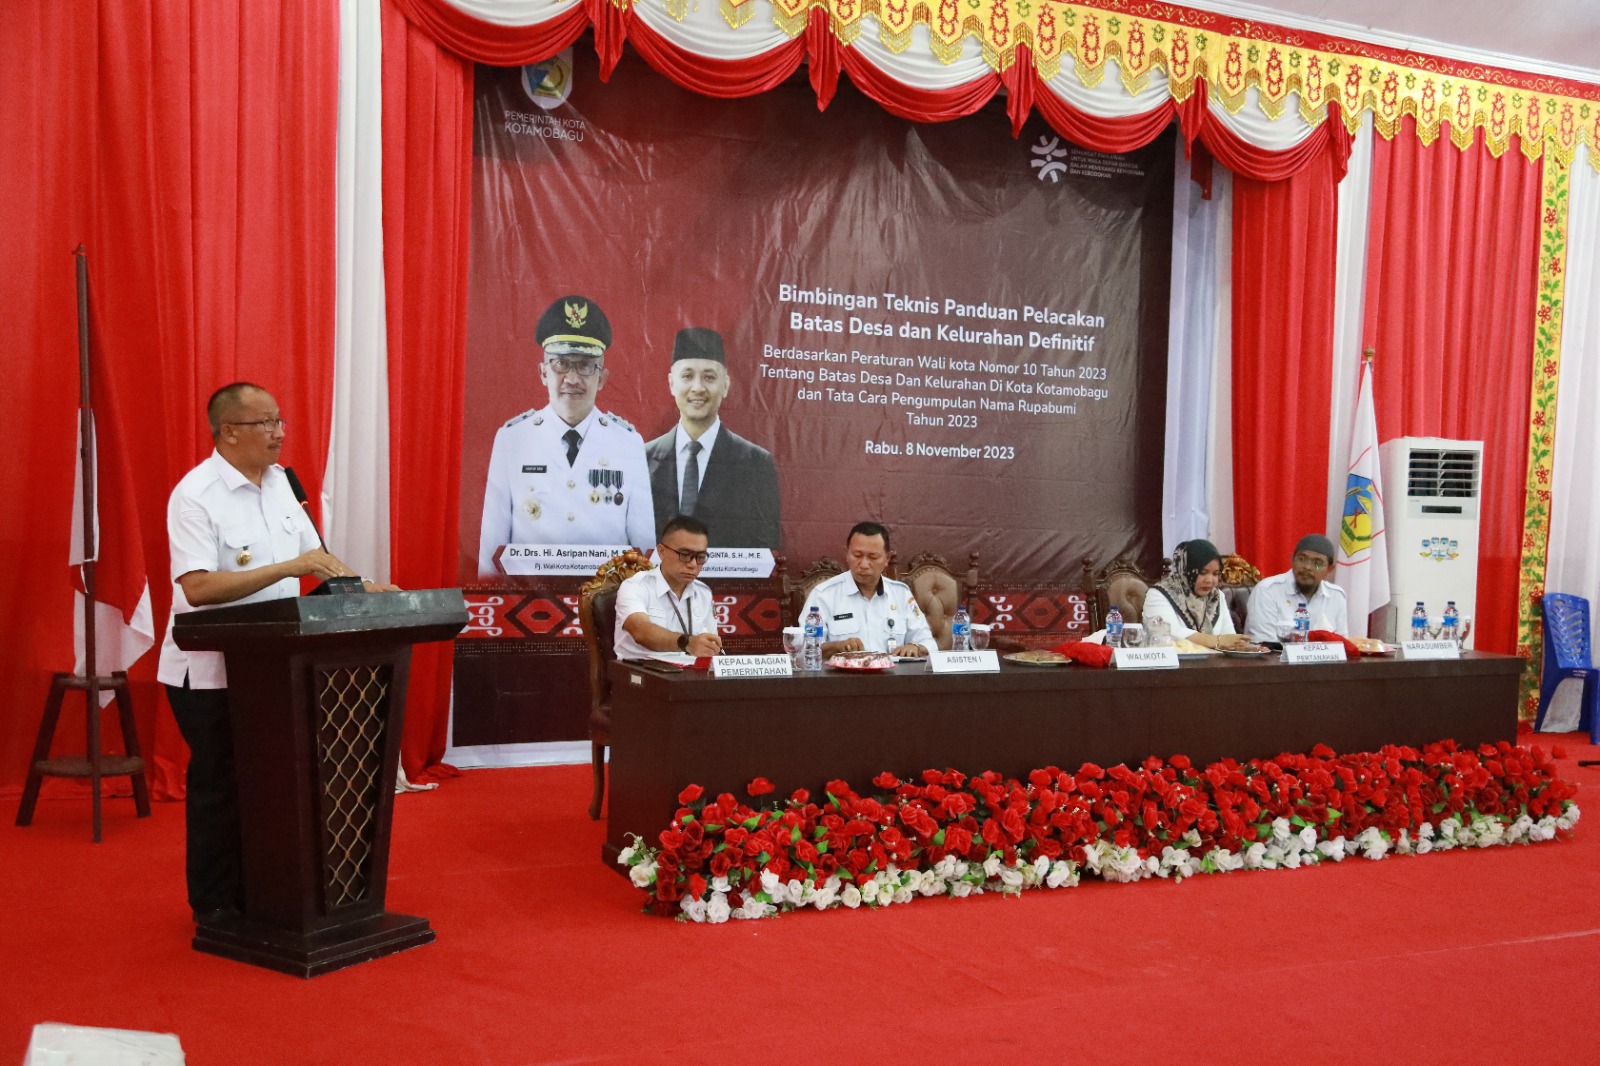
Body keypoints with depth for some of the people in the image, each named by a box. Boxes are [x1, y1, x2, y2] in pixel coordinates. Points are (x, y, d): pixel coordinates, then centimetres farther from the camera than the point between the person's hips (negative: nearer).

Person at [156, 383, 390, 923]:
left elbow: (313, 552, 15)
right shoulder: (196, 496, -17)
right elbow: (197, 586, -28)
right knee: (219, 788, 5)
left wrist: (362, 587, 0)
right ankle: (215, 906, 20)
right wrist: (288, 568, -30)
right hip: (210, 671, -7)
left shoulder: (278, 481, 7)